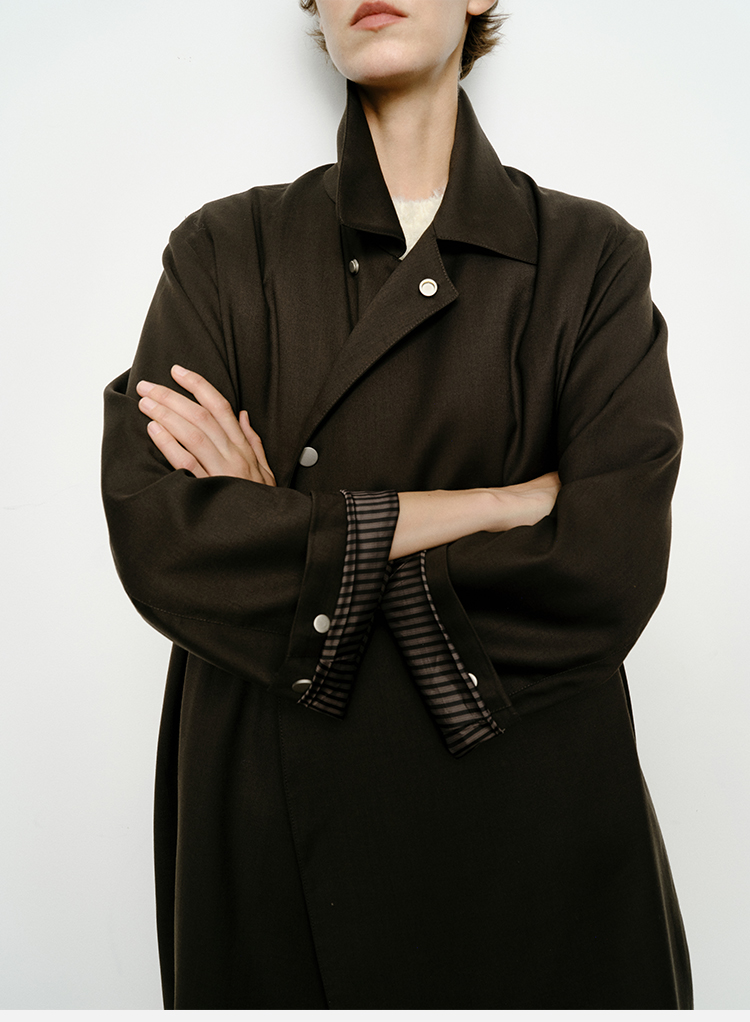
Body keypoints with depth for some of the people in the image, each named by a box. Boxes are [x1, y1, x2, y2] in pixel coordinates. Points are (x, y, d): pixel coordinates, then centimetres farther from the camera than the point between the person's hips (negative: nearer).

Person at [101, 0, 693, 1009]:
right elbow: (157, 541, -14)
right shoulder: (227, 250, 0)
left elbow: (612, 568, -13)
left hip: (528, 803, 0)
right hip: (280, 808, 1)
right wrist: (496, 503, -16)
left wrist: (292, 535, -15)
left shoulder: (591, 255, -1)